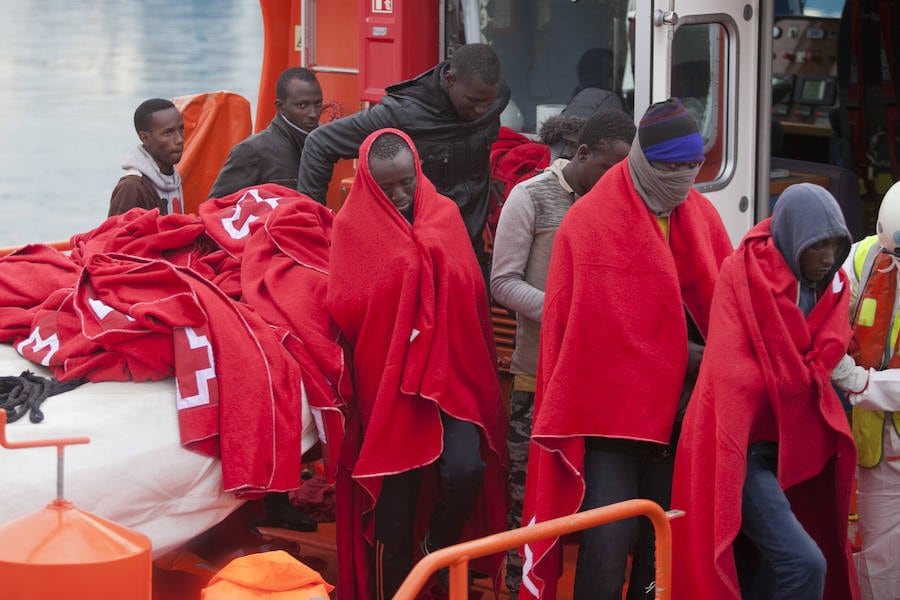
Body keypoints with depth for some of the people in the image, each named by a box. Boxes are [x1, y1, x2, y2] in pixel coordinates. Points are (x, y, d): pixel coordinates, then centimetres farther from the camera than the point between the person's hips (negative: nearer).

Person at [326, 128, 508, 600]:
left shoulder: (445, 214, 5)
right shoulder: (352, 226, -3)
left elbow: (471, 293, 4)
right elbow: (343, 307, -11)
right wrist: (398, 276, -15)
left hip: (450, 372, 2)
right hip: (387, 379, -2)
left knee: (466, 471, -18)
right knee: (394, 500, 1)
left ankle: (439, 547, 14)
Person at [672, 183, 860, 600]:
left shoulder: (832, 287, 7)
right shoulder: (745, 277, -11)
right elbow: (733, 377, -15)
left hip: (792, 451, 7)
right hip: (744, 450, -7)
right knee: (803, 564, -19)